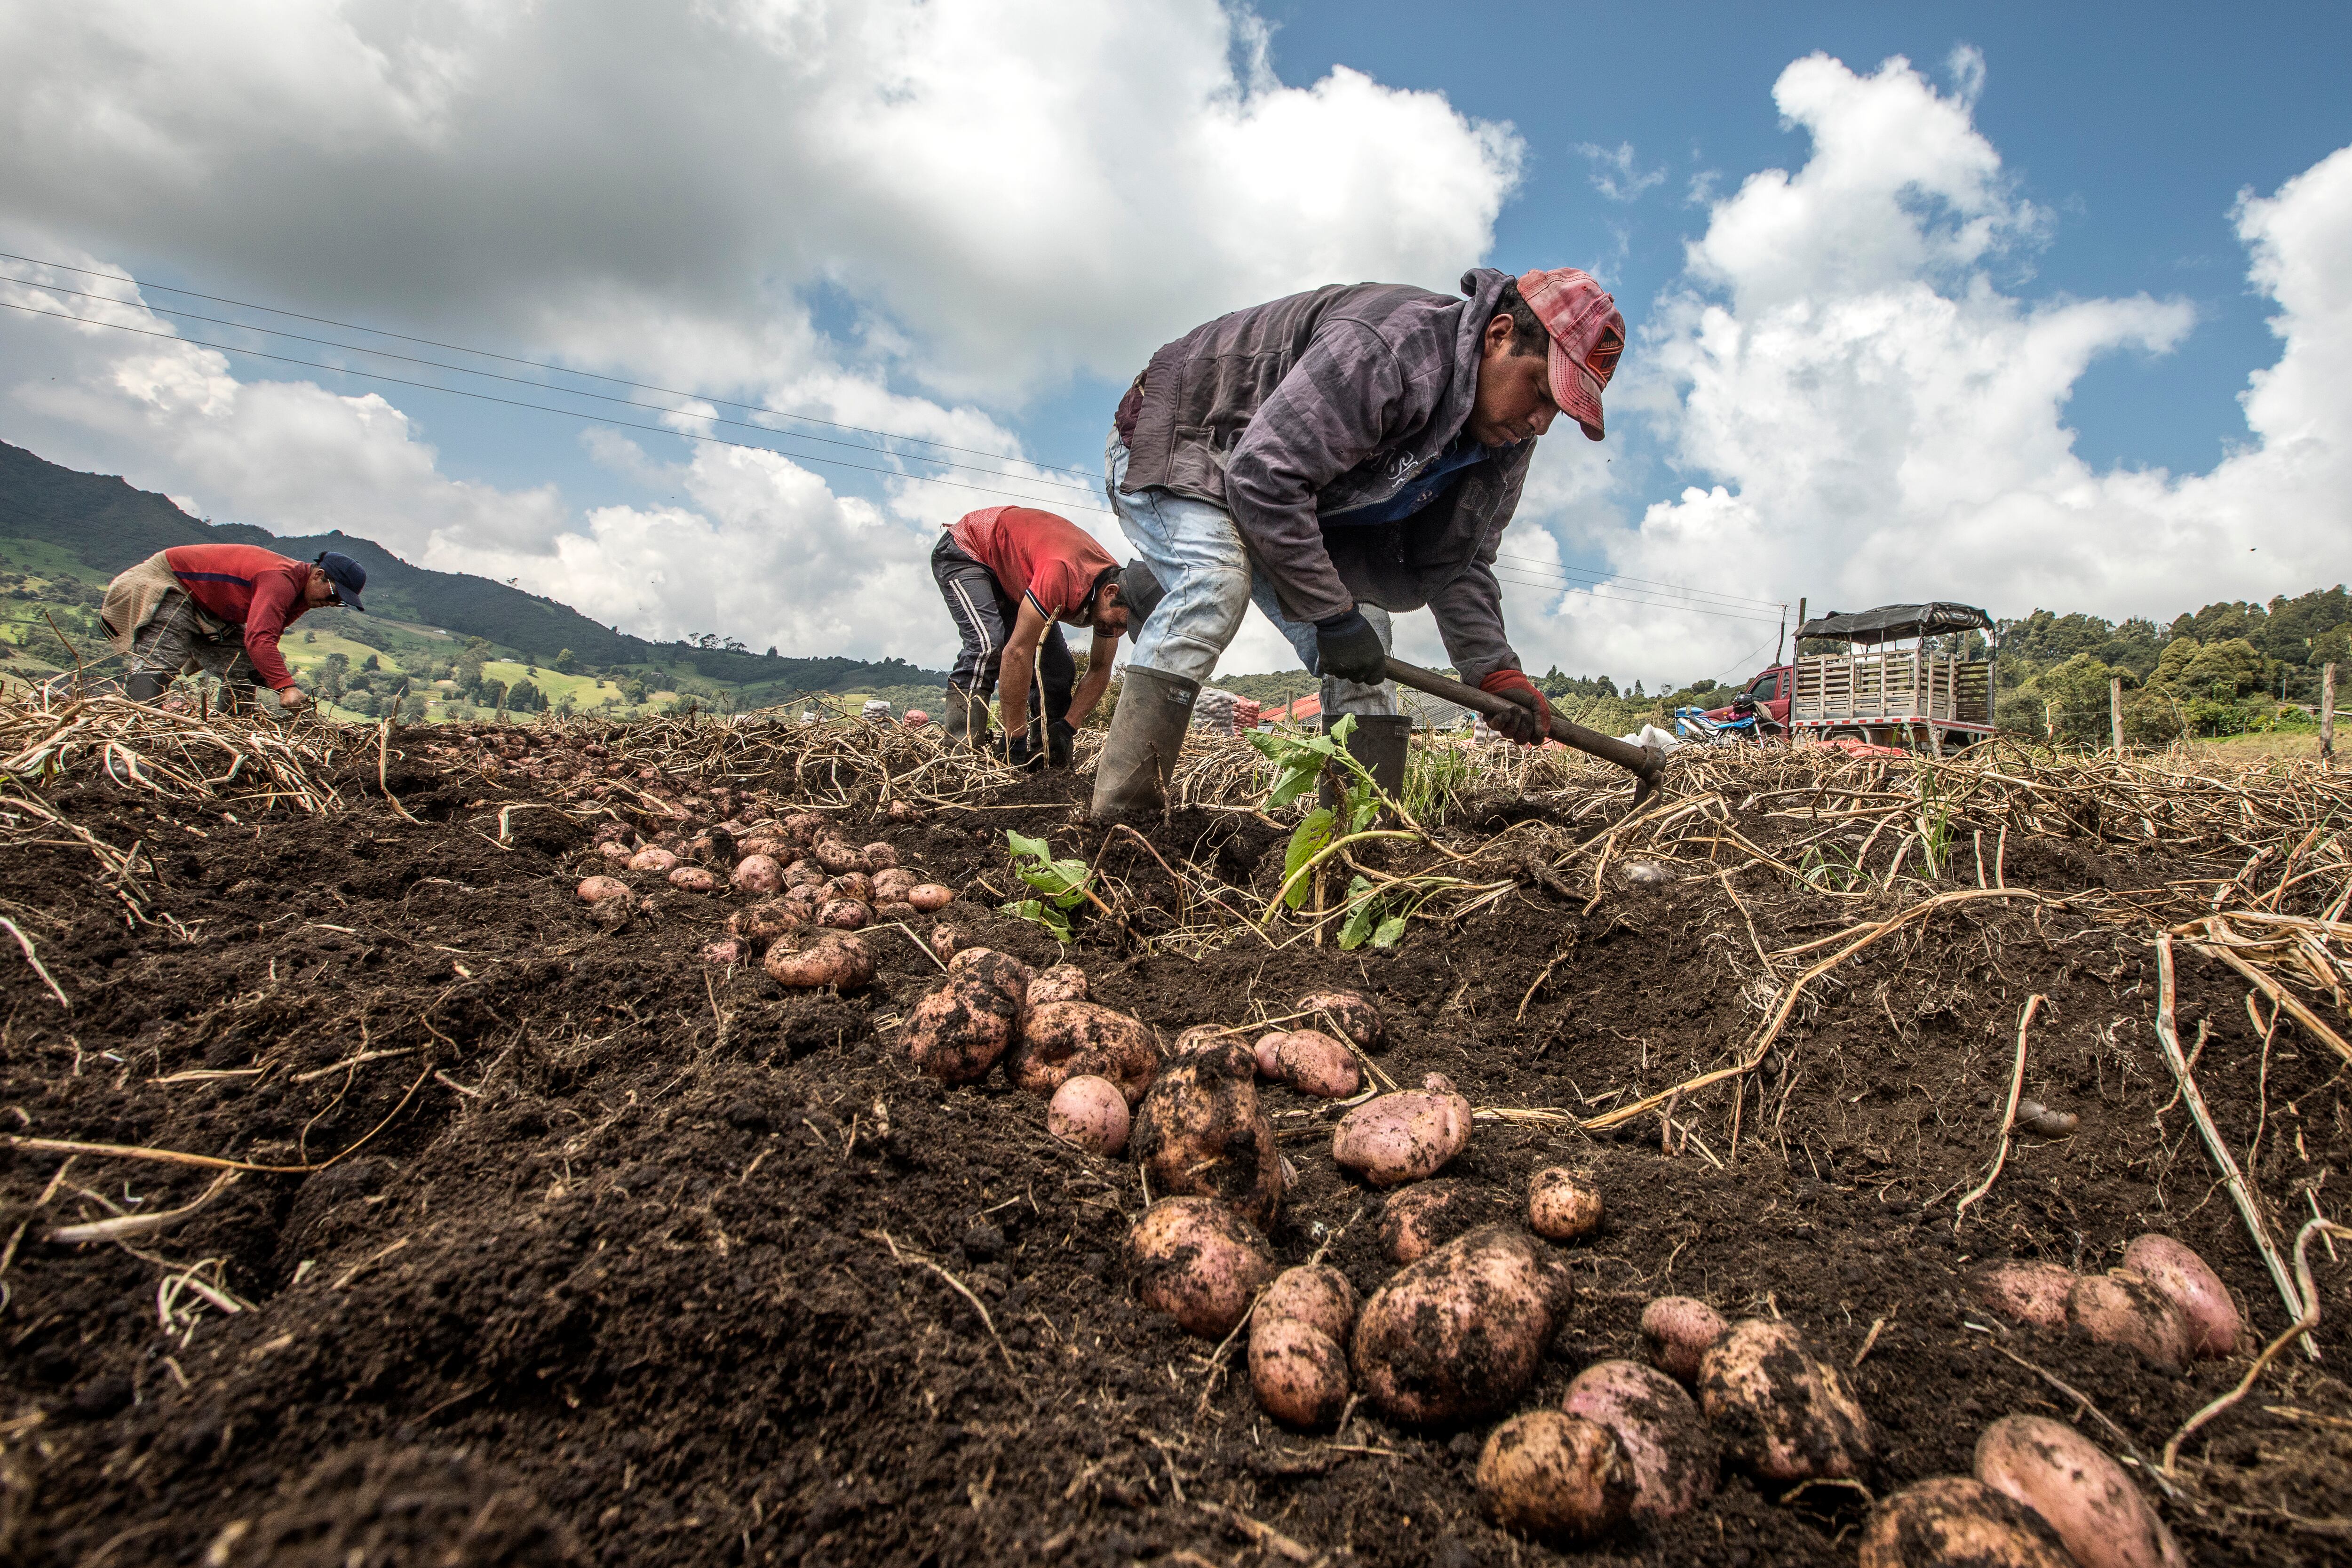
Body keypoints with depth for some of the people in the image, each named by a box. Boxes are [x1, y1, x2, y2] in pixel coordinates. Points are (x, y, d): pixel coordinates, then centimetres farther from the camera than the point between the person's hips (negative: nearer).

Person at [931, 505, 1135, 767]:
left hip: (1012, 575, 8)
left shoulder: (1116, 599, -17)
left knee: (1058, 666, -4)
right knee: (988, 643, -31)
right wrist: (1017, 740, -37)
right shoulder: (1063, 575, -42)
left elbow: (1099, 672, -7)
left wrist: (1067, 728, -21)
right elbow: (1017, 653, -41)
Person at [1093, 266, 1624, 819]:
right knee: (1214, 583, -35)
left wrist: (1495, 670, -13)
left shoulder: (1505, 442, -4)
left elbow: (1455, 563, 1)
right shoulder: (1385, 349, -35)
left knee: (1363, 626, -3)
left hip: (1283, 507, 8)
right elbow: (1263, 476, -38)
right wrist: (1333, 616, -31)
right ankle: (1118, 816, -35)